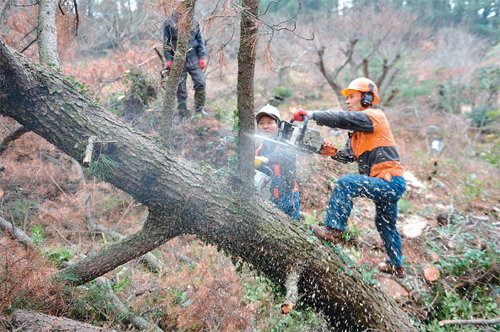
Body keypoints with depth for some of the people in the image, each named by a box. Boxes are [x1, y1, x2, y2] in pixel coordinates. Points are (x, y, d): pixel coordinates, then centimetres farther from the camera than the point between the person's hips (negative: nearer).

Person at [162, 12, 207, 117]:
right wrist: (168, 60, -5)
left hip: (193, 57, 2)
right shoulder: (168, 22, 0)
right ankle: (183, 110, 13)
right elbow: (166, 43, 2)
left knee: (200, 83, -2)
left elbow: (200, 40, 12)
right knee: (180, 86, 2)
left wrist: (202, 57, 5)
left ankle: (199, 108, 15)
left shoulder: (194, 21, 8)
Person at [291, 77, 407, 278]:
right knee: (385, 224, 25)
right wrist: (334, 153, -11)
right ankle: (397, 266, 44)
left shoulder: (374, 116, -10)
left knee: (346, 183, -24)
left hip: (390, 182, -11)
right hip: (387, 185, 11)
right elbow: (348, 155, 9)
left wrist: (312, 115, -27)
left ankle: (333, 229, -18)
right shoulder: (359, 130, 18)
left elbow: (345, 118, -26)